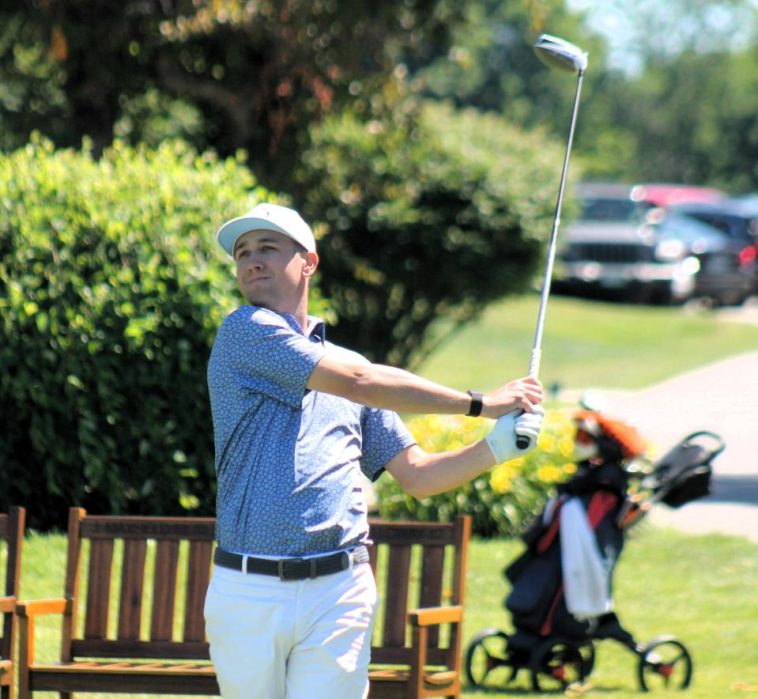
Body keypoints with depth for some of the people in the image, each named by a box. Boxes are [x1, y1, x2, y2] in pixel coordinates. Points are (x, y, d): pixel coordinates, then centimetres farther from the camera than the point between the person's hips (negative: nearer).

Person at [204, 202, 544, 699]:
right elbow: (358, 384, -7)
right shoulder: (244, 332, 1)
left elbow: (417, 476, 18)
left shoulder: (347, 363, 18)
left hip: (337, 592, 3)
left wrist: (495, 448, 0)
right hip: (246, 595, -3)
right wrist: (480, 404, -2)